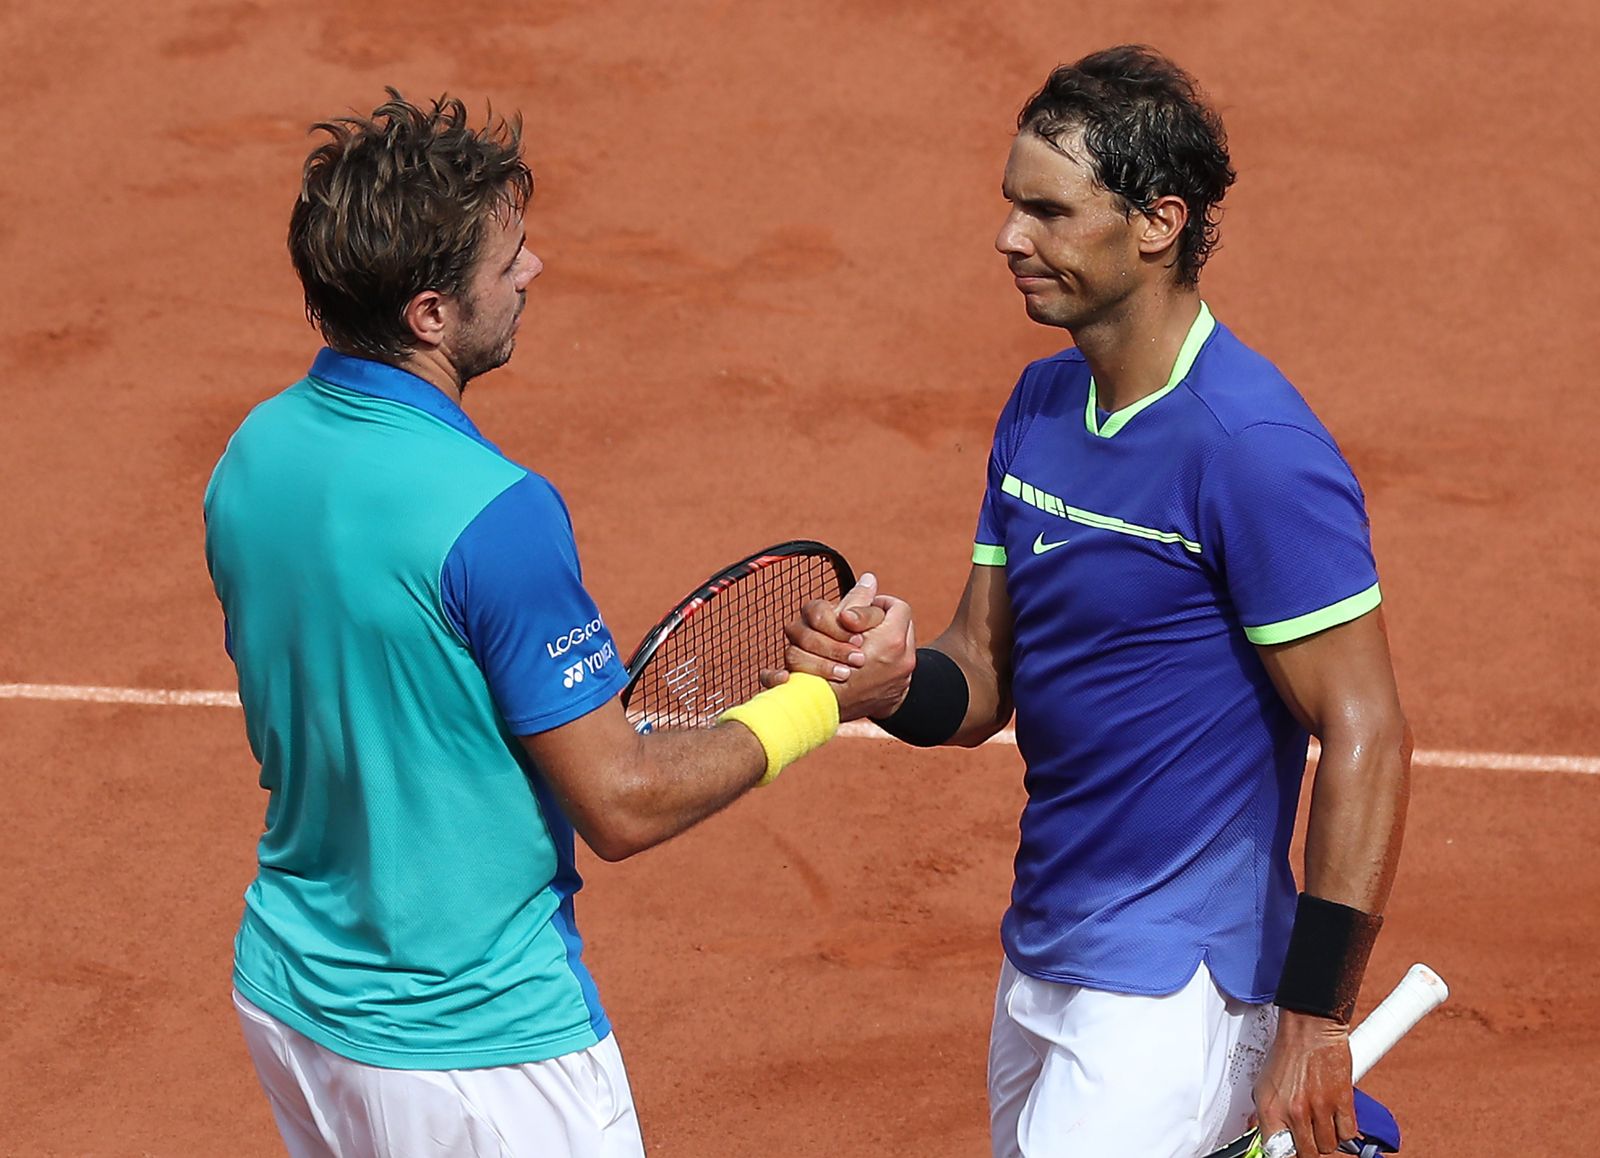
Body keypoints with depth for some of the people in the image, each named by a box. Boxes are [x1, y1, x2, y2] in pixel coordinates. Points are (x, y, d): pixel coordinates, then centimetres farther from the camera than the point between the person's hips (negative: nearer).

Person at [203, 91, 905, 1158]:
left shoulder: (254, 455, -1)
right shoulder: (493, 513, -26)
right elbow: (621, 809, -20)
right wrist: (817, 700, -6)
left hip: (286, 998, 8)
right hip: (474, 1049, -8)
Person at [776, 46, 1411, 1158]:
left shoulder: (1254, 448, -18)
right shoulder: (1042, 403, 8)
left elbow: (1367, 739, -19)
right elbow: (985, 678, 11)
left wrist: (1315, 1019, -21)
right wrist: (898, 677, -12)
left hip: (1173, 992, -8)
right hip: (1039, 962, 8)